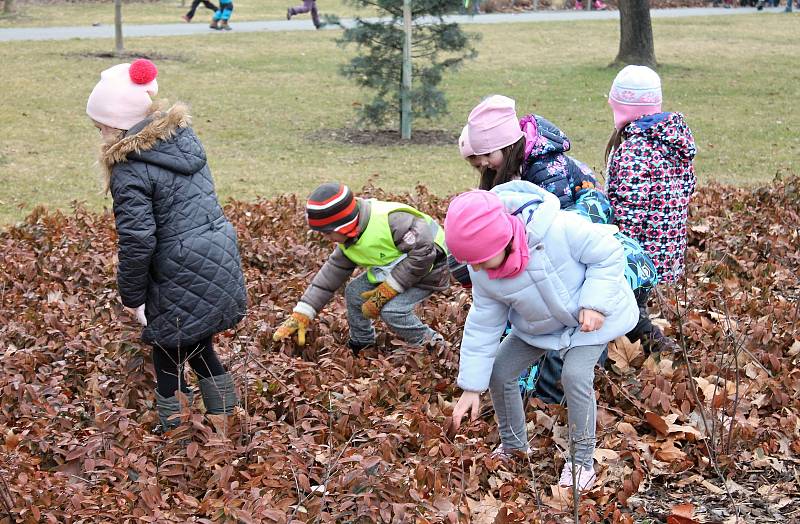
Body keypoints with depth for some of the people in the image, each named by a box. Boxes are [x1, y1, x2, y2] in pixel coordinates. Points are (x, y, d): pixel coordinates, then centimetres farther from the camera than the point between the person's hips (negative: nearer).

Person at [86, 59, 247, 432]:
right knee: (199, 344, 24)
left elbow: (137, 241, -18)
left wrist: (132, 296, -4)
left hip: (181, 281, -8)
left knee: (169, 356, 9)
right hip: (220, 260, 8)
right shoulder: (183, 136, 6)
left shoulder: (130, 170, -18)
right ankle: (225, 416, 33)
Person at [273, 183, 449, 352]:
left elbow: (423, 251, -34)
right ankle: (360, 345, 21)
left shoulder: (391, 220, -36)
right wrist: (301, 315, -4)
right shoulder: (347, 239, -6)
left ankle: (430, 345, -2)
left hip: (428, 270, -8)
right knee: (354, 292, -1)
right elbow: (331, 272, 1)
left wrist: (387, 291, -30)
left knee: (391, 310, -25)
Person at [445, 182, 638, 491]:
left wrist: (595, 303, -36)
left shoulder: (558, 228, -40)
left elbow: (609, 254, -26)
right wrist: (471, 388, -10)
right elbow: (482, 327, -10)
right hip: (539, 324, 5)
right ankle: (514, 445, 25)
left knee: (575, 376, -24)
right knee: (499, 371, 0)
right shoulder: (483, 274, -21)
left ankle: (582, 460, -5)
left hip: (593, 314, -5)